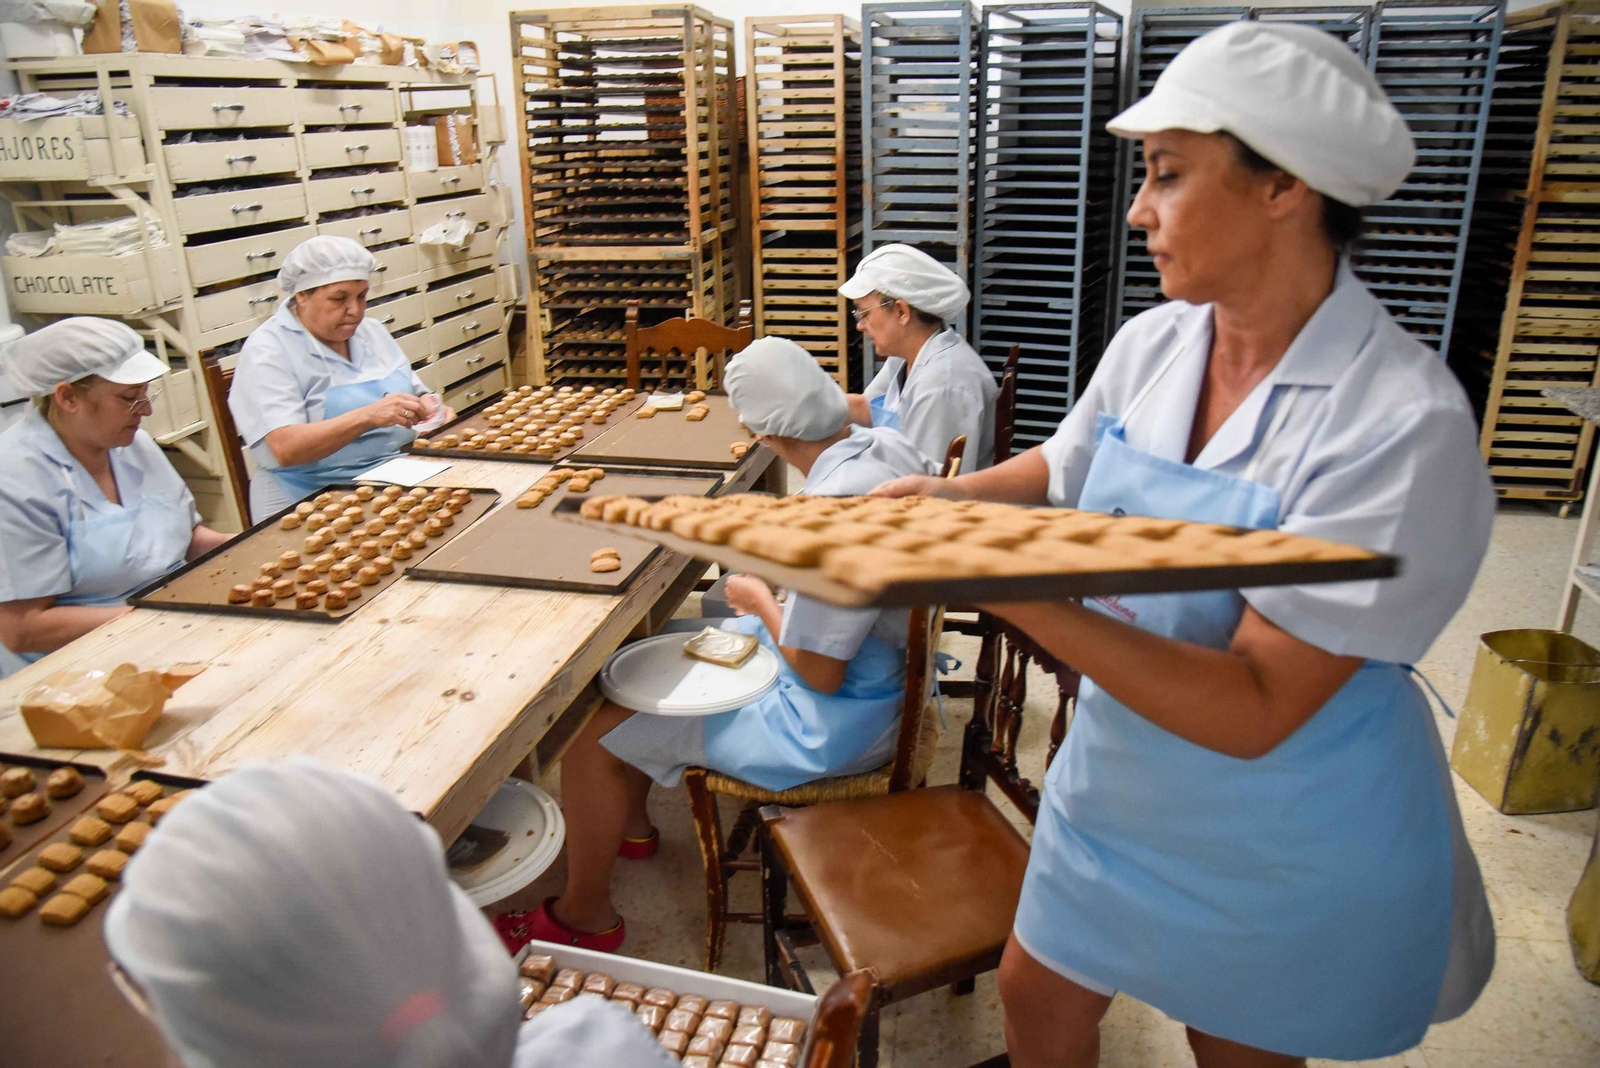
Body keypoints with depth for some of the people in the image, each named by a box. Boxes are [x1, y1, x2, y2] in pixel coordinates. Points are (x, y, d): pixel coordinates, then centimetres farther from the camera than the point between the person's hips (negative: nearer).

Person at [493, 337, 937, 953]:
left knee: (592, 733, -7)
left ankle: (584, 915, 18)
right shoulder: (881, 443, -4)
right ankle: (629, 822, 37)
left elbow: (818, 671, -25)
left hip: (832, 719, -10)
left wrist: (760, 599, -9)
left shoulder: (835, 508, -33)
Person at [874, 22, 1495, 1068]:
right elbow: (1060, 473, 12)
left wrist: (1013, 591, -39)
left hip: (1288, 848, -5)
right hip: (1121, 785, 5)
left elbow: (1253, 711, -31)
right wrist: (941, 497, -5)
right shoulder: (1152, 344, -9)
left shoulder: (1403, 421, -28)